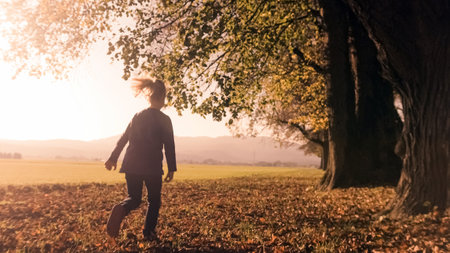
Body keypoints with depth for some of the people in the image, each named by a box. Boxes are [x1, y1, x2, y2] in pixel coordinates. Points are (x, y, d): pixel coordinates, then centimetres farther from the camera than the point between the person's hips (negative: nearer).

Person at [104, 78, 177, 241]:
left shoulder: (137, 116, 9)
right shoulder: (164, 119, -5)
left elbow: (123, 139, 12)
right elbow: (169, 146, -9)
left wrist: (113, 158, 19)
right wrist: (172, 169, -5)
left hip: (132, 164, 4)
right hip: (153, 167, -4)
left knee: (134, 198, 13)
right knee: (154, 200, 15)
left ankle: (121, 209, -19)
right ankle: (148, 232, 13)